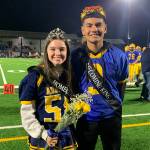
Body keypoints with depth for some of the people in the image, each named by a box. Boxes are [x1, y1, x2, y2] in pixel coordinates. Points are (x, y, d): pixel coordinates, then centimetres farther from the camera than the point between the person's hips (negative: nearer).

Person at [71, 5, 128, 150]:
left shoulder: (118, 56, -10)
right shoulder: (75, 56, -10)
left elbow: (120, 85, 4)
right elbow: (71, 85, 2)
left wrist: (115, 106, 10)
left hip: (111, 117, 1)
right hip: (85, 118, 0)